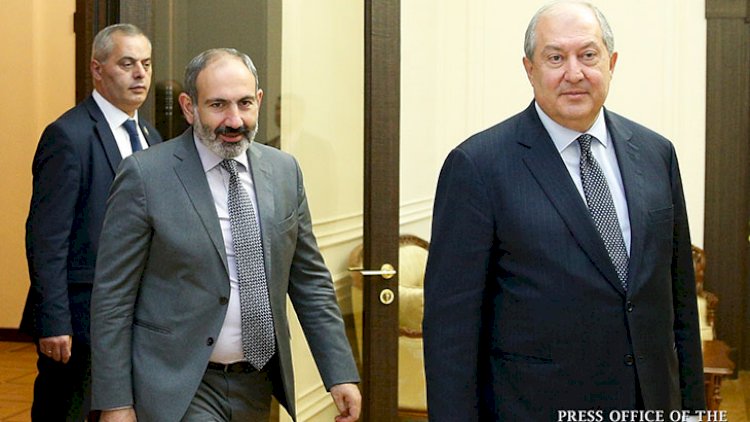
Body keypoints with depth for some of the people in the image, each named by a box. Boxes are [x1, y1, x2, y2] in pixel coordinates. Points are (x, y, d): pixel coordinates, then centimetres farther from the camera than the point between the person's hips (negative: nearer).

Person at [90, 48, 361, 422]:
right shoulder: (145, 176, -10)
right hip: (177, 388, -5)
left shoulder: (284, 171, 4)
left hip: (256, 387, 5)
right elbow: (112, 297, -8)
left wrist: (340, 374, 3)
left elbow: (310, 281, 9)